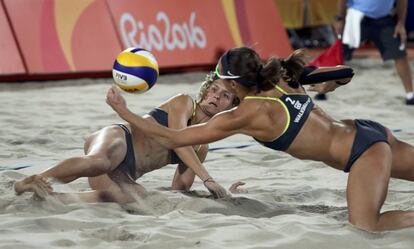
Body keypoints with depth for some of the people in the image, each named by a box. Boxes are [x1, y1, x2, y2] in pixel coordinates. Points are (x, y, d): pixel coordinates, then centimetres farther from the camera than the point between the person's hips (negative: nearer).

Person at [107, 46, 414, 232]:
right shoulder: (284, 82, 3)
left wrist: (123, 111, -1)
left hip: (365, 150, -9)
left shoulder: (245, 115, -15)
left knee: (365, 228, -21)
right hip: (368, 131, 9)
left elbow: (173, 138, -8)